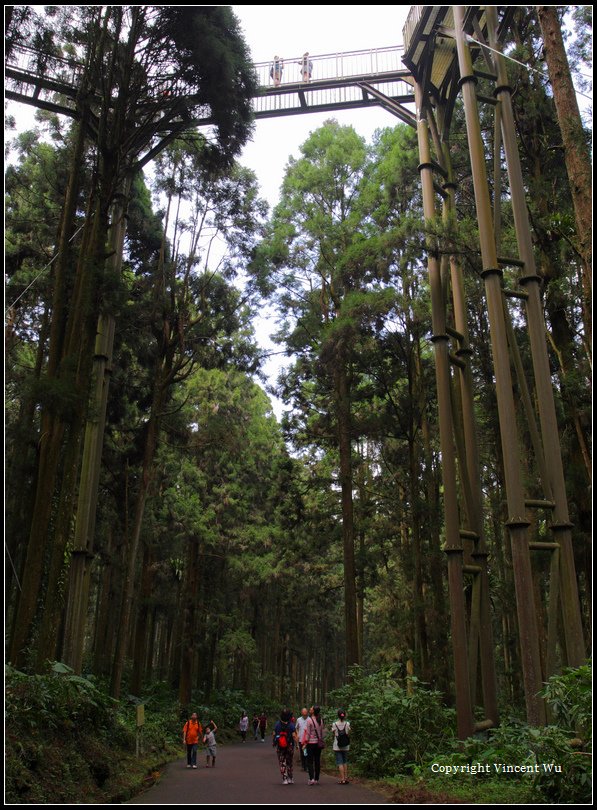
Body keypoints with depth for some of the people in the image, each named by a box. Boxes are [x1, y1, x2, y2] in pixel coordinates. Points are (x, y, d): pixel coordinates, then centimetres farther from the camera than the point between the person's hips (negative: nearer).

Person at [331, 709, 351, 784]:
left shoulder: (334, 724, -9)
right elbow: (349, 733, 1)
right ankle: (346, 778, 16)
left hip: (337, 746, -2)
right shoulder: (347, 724, -6)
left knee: (340, 763, 3)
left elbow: (333, 734, 0)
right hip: (346, 746, 2)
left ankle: (342, 779, 0)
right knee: (345, 762, 15)